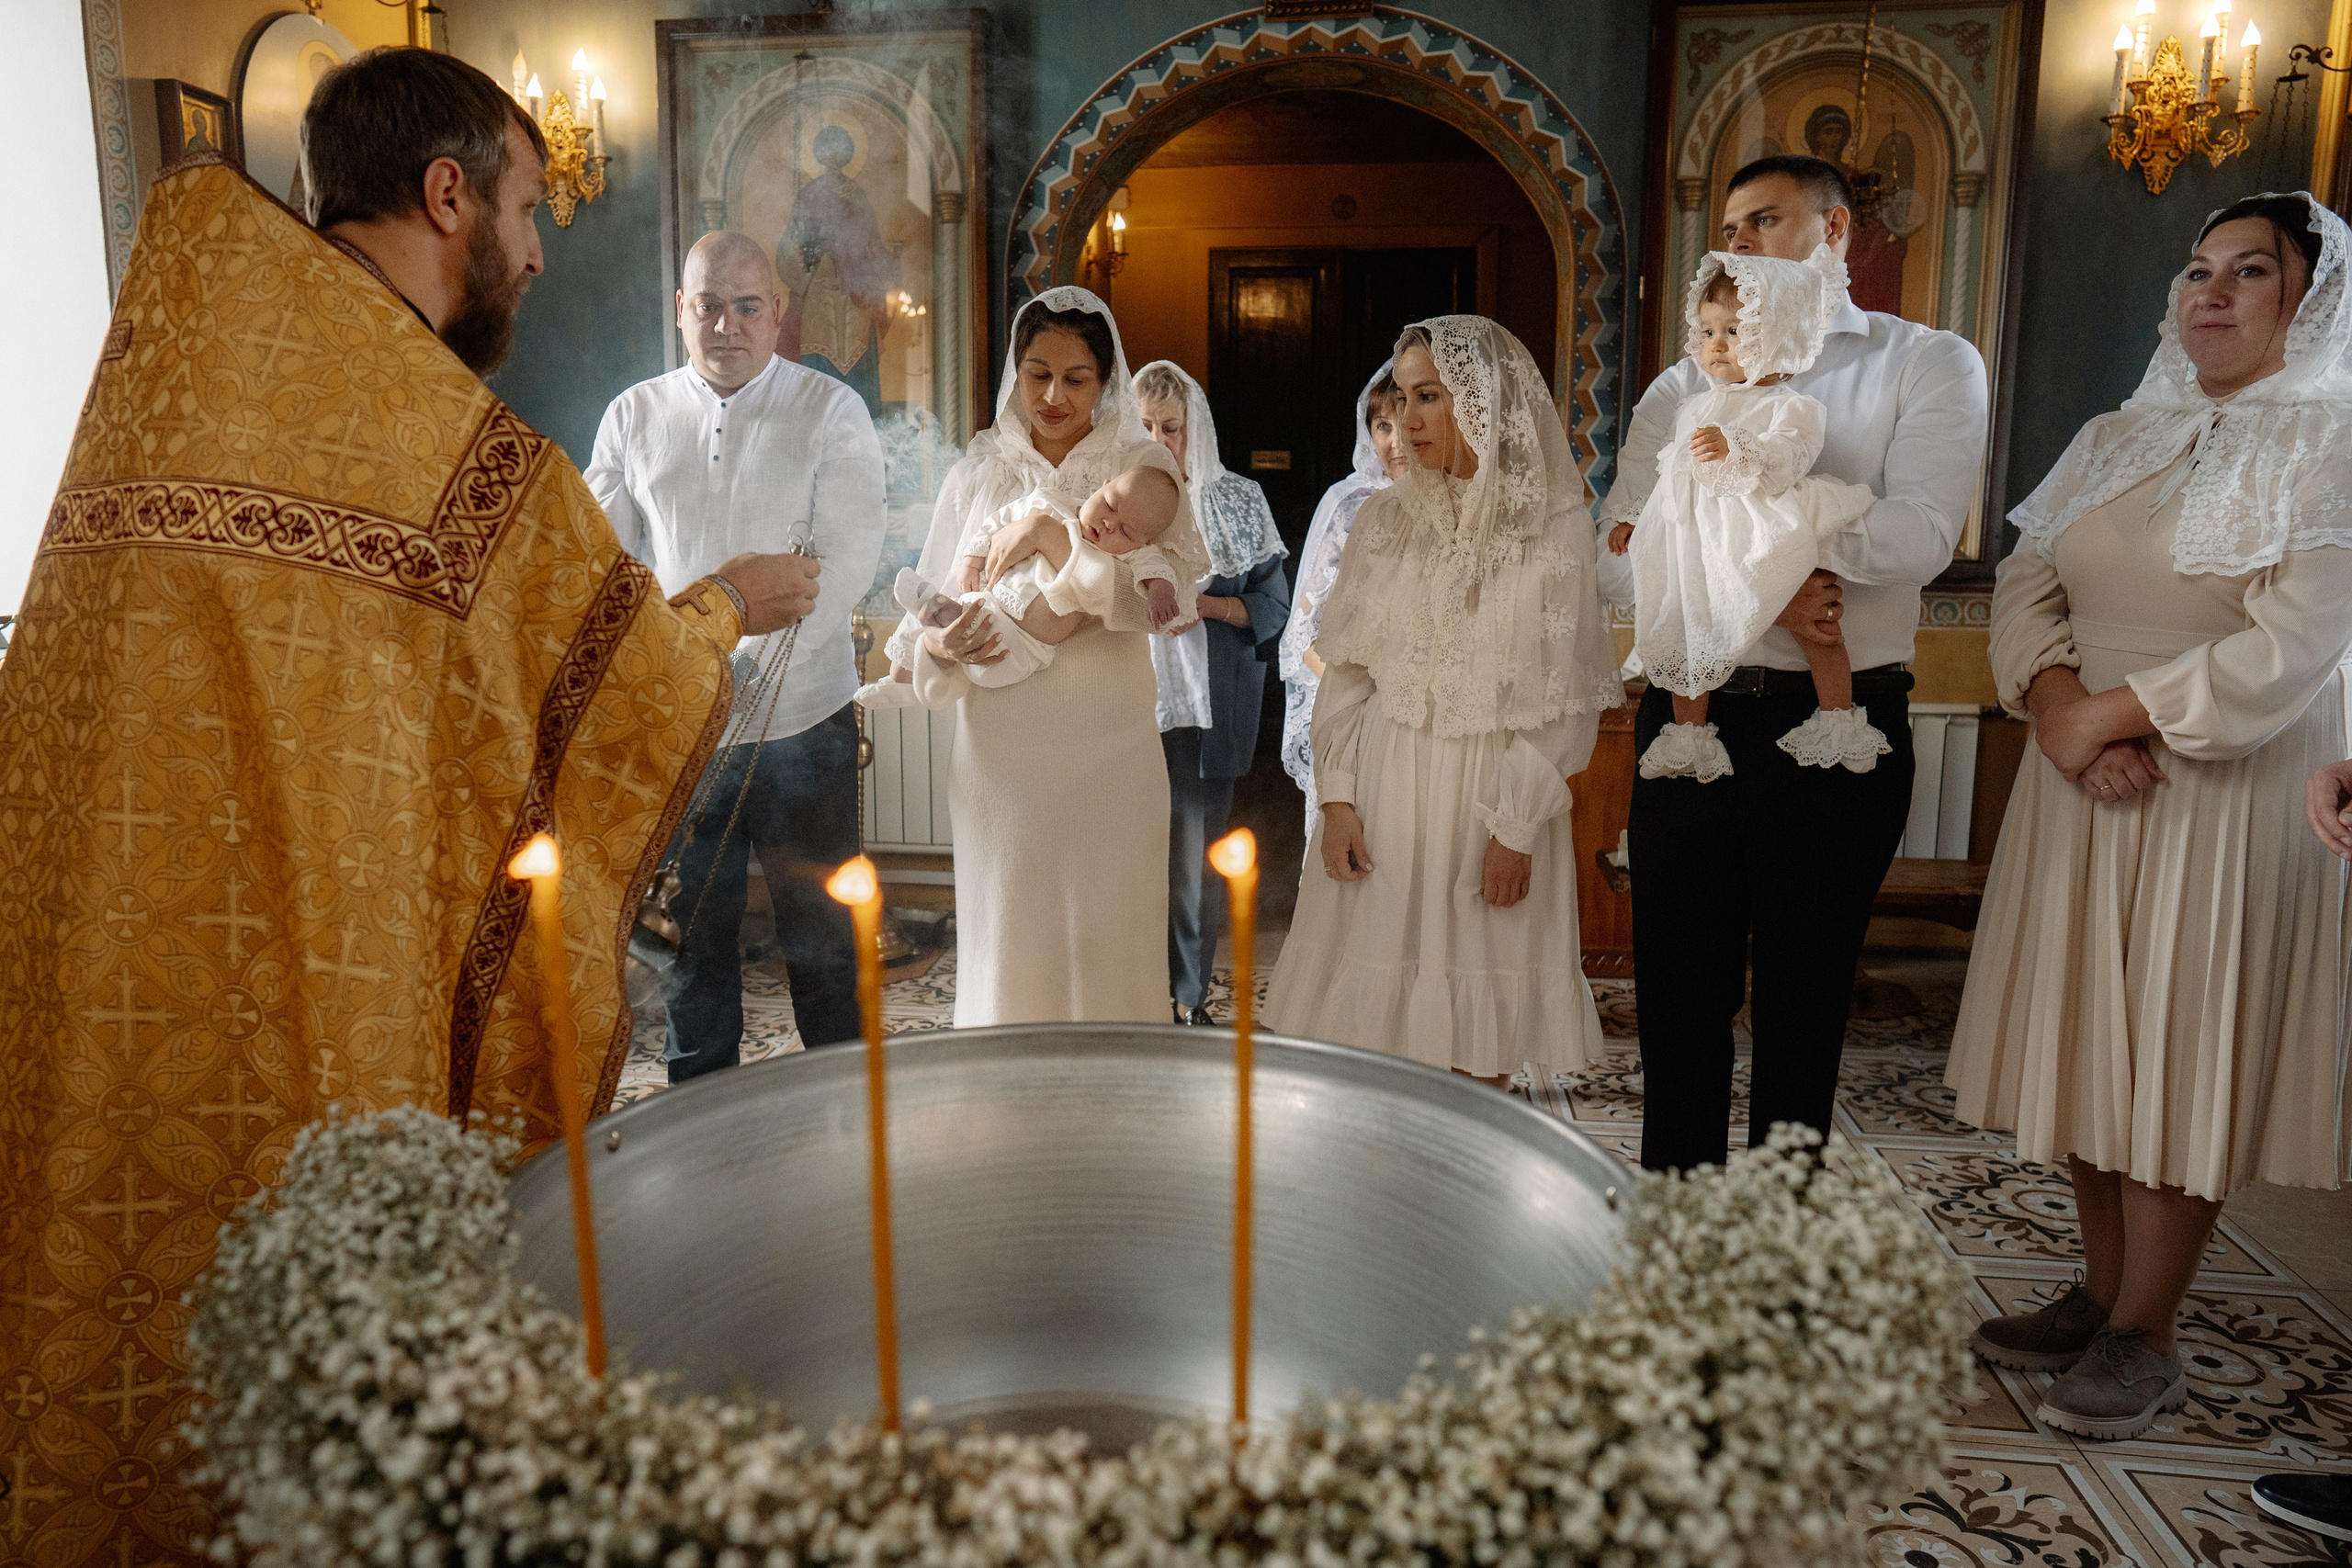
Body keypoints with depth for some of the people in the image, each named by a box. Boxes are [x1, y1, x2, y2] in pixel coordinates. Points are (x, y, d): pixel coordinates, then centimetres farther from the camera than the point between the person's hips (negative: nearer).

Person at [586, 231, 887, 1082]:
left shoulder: (831, 411, -1)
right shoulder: (635, 415, 8)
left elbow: (847, 559, -11)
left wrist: (751, 668, -22)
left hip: (800, 719, -3)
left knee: (820, 935, 6)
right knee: (689, 930, 13)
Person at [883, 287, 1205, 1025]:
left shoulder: (1141, 467, 2)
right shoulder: (979, 471, 9)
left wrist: (1052, 536, -19)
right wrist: (938, 644, -12)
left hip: (1107, 749, -2)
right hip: (999, 750, 2)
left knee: (1108, 948, 4)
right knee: (1003, 948, 7)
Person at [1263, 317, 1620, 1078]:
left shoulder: (1556, 527, -3)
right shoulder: (1385, 518, 6)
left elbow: (1567, 699, -5)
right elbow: (1346, 671, 7)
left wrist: (1516, 827, -9)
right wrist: (1337, 797, -2)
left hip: (1495, 797, -2)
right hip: (1384, 792, 2)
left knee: (1479, 1038, 4)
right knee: (1370, 1016, 5)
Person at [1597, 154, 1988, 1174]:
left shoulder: (1928, 365, 3)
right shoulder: (1684, 388, 11)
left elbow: (1918, 537, -16)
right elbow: (1618, 561, -2)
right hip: (1690, 718, 3)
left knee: (1802, 1002, 10)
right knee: (1676, 990, 10)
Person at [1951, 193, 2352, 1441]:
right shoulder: (2115, 439, 13)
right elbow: (2025, 591, 6)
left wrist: (2109, 716, -14)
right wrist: (2058, 708, -11)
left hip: (2231, 797, -5)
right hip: (2082, 784, 6)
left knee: (2183, 1055, 0)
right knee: (2086, 1039, 10)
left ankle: (2144, 1337, 13)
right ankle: (2101, 1293, 25)